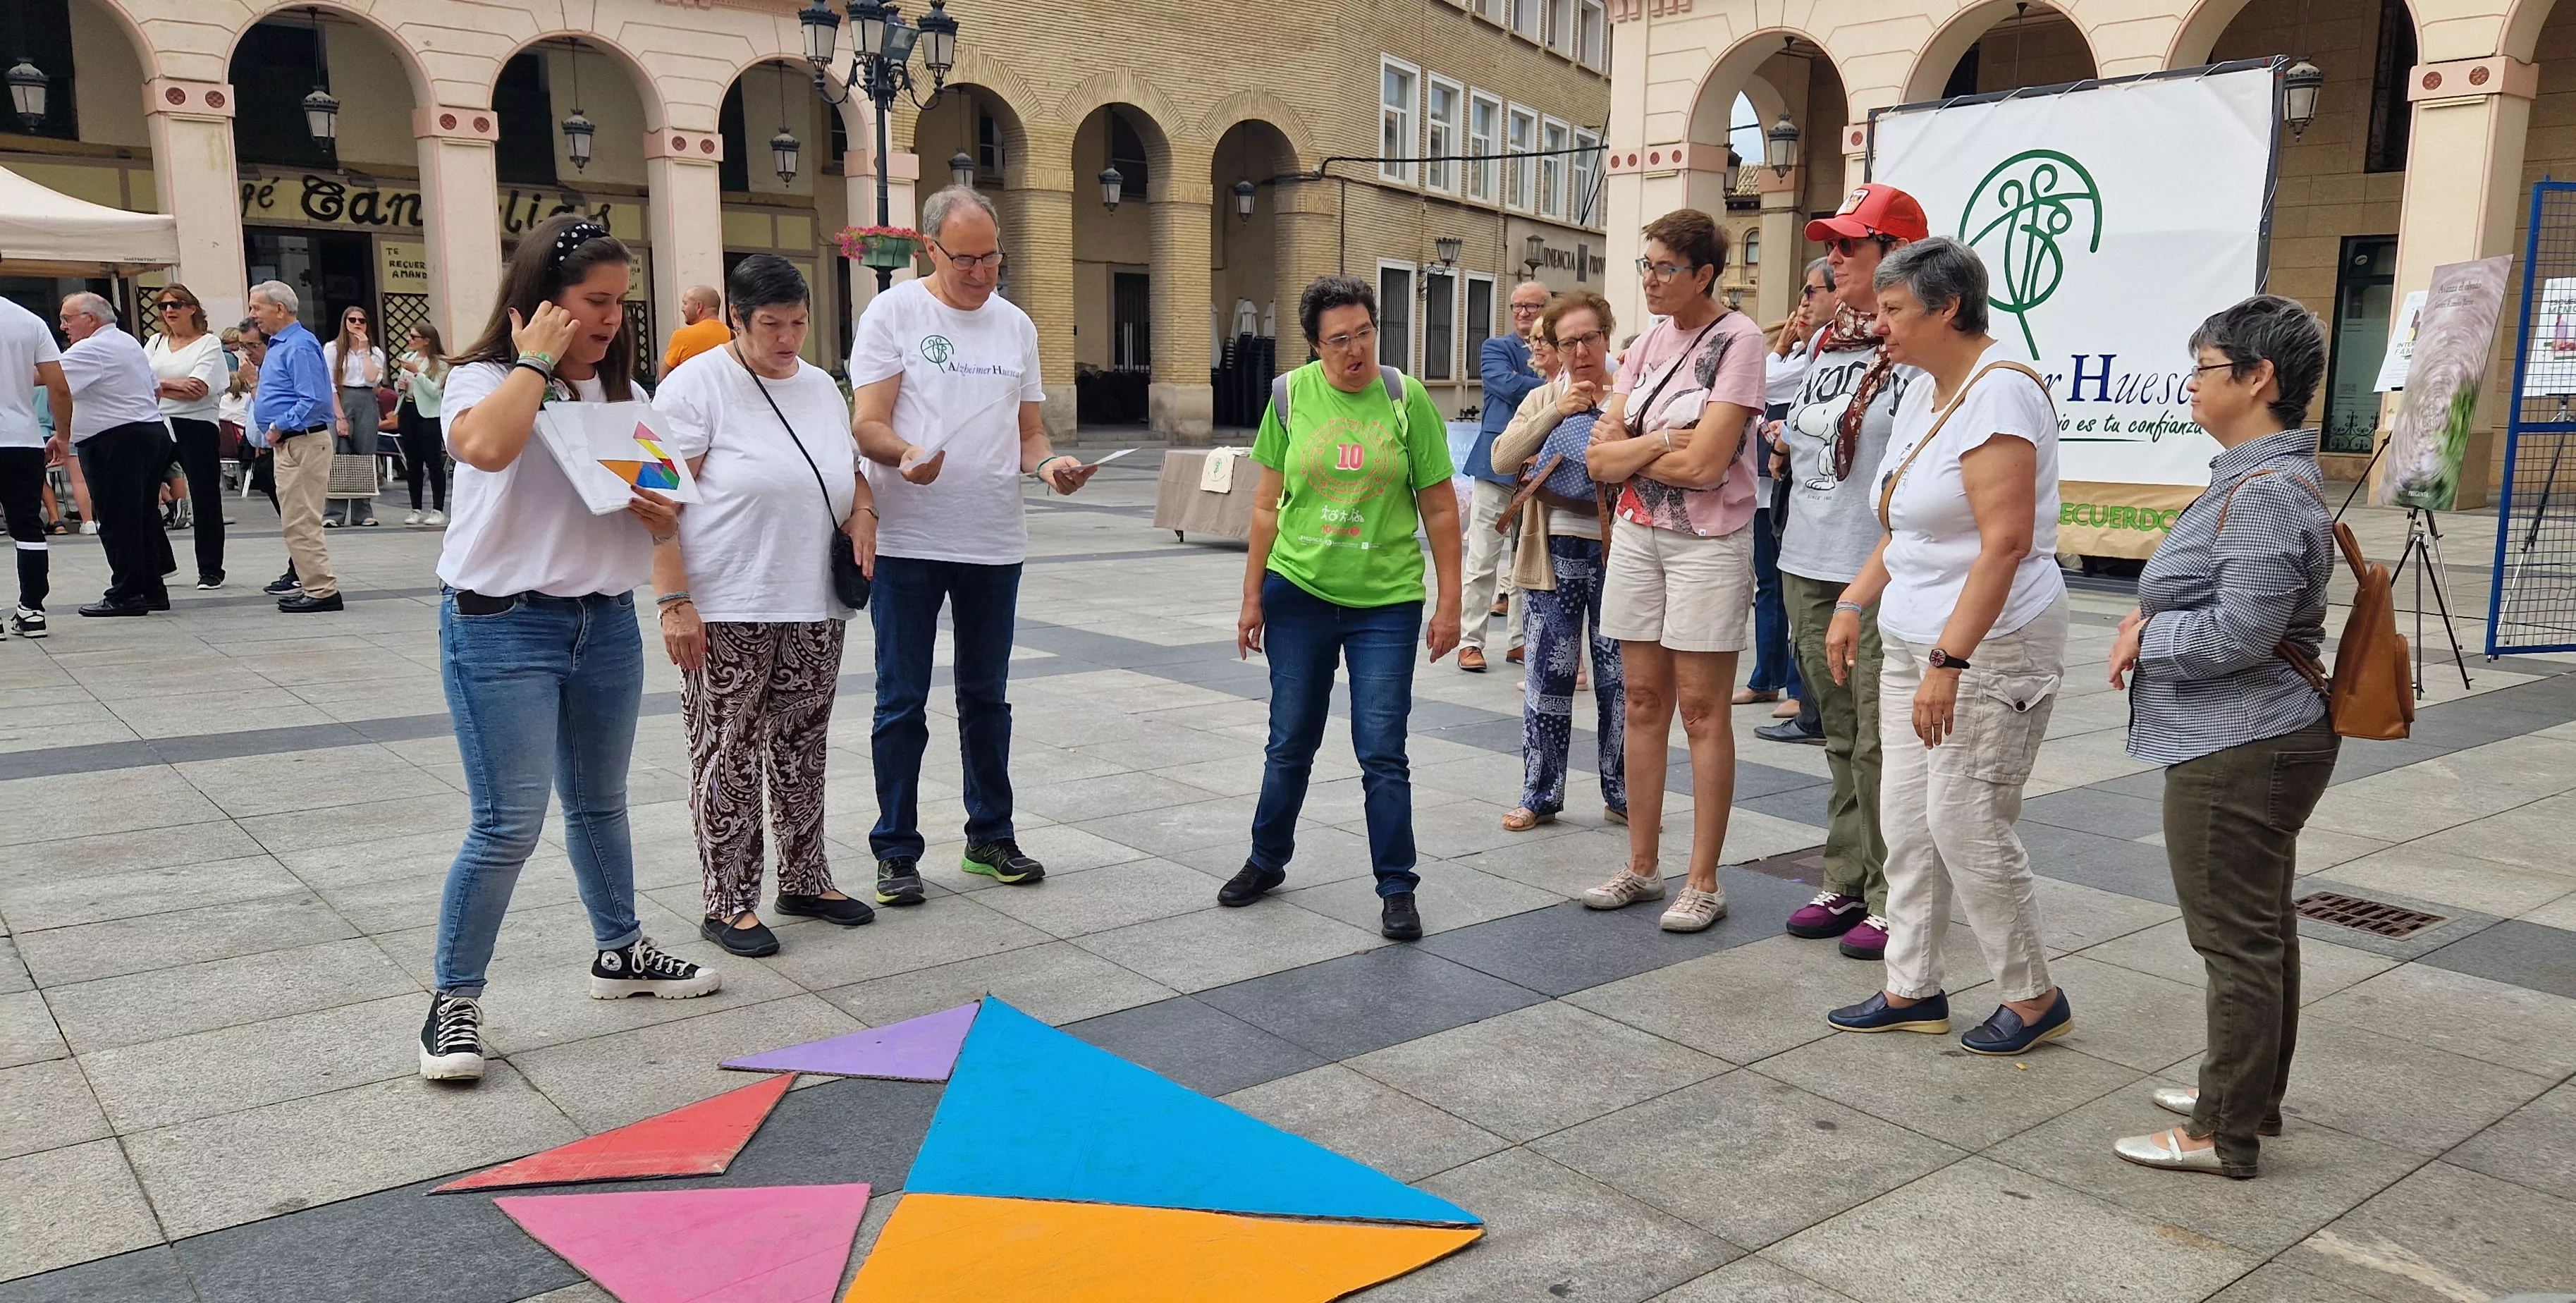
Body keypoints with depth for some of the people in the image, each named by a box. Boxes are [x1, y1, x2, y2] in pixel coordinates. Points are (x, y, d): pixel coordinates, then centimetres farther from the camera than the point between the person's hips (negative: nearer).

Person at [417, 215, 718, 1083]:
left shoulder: (620, 393, 11)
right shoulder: (483, 379, -6)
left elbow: (661, 509, 16)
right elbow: (485, 446, -31)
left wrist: (662, 515, -8)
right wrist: (537, 359, -19)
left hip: (607, 623, 6)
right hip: (503, 629, -6)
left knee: (600, 804, 19)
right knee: (509, 826, -8)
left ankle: (621, 952, 34)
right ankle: (454, 998, 6)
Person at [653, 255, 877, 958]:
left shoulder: (820, 385, 13)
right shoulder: (696, 384, -8)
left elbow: (848, 467, 25)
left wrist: (863, 512, 3)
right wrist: (673, 601, -20)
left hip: (814, 607, 6)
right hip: (726, 610, -6)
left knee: (803, 750, 14)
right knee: (728, 756, 1)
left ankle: (805, 880, 27)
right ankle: (728, 904, 11)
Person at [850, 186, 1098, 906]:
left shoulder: (1017, 326, 11)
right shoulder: (893, 313, -4)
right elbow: (867, 425, -10)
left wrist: (1050, 462, -9)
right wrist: (907, 455, -31)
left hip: (995, 542, 4)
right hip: (909, 542, -4)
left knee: (987, 697, 14)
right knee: (902, 703, 1)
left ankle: (991, 836, 27)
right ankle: (896, 850, 13)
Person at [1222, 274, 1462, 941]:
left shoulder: (1406, 398, -5)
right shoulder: (1290, 395, -1)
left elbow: (1439, 507, -1)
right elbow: (1268, 503, 4)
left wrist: (1449, 601, -3)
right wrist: (1252, 597, 4)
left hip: (1386, 599, -2)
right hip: (1298, 590, 2)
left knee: (1382, 750, -2)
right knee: (1290, 740, 13)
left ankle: (1397, 889, 11)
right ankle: (1268, 860, 33)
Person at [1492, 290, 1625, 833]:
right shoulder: (1542, 400, 10)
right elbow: (1504, 458, -5)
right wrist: (1557, 411, -13)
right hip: (1557, 553, 2)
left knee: (1620, 677, 6)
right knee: (1549, 675, 6)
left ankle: (1621, 795, 19)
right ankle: (1539, 795, 16)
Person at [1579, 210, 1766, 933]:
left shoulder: (1737, 339, -10)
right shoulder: (1648, 344, 10)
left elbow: (1705, 463, -19)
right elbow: (1601, 458, 3)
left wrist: (1629, 450, -5)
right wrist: (1662, 443, -13)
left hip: (1706, 541, -6)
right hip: (1636, 534, 6)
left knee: (1702, 711, -1)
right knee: (1643, 703, 10)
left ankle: (1703, 882, 8)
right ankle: (1642, 867, 19)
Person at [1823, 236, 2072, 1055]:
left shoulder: (1998, 391, -16)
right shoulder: (1925, 391, 13)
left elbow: (2006, 541, -23)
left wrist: (1950, 661, -26)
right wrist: (1854, 604, 14)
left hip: (1991, 646, -9)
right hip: (1914, 638, 9)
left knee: (1965, 824, -5)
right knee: (1906, 817, 9)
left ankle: (2034, 999, 13)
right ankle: (1912, 990, 20)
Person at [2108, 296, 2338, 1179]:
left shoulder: (2266, 492, -21)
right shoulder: (2264, 475, 12)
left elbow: (2238, 632, -25)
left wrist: (2145, 637, -10)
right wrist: (2154, 620, 4)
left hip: (2237, 752, -11)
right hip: (2258, 743, 11)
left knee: (2236, 939, -1)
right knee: (2260, 929, 20)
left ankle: (2228, 1134, 10)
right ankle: (2251, 1096, 34)